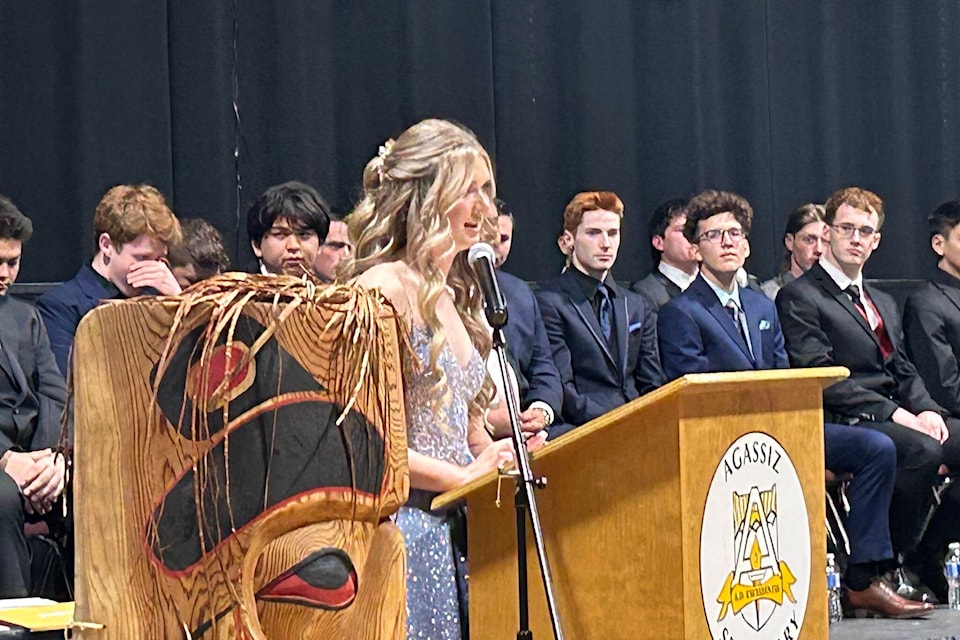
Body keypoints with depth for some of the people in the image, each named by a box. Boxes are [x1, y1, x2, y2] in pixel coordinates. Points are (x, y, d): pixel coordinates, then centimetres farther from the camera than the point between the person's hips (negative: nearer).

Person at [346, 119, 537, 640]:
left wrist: (495, 455, 3)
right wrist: (462, 476, -17)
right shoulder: (385, 290, -10)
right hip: (404, 527, -8)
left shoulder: (454, 297, 18)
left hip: (454, 528, 8)